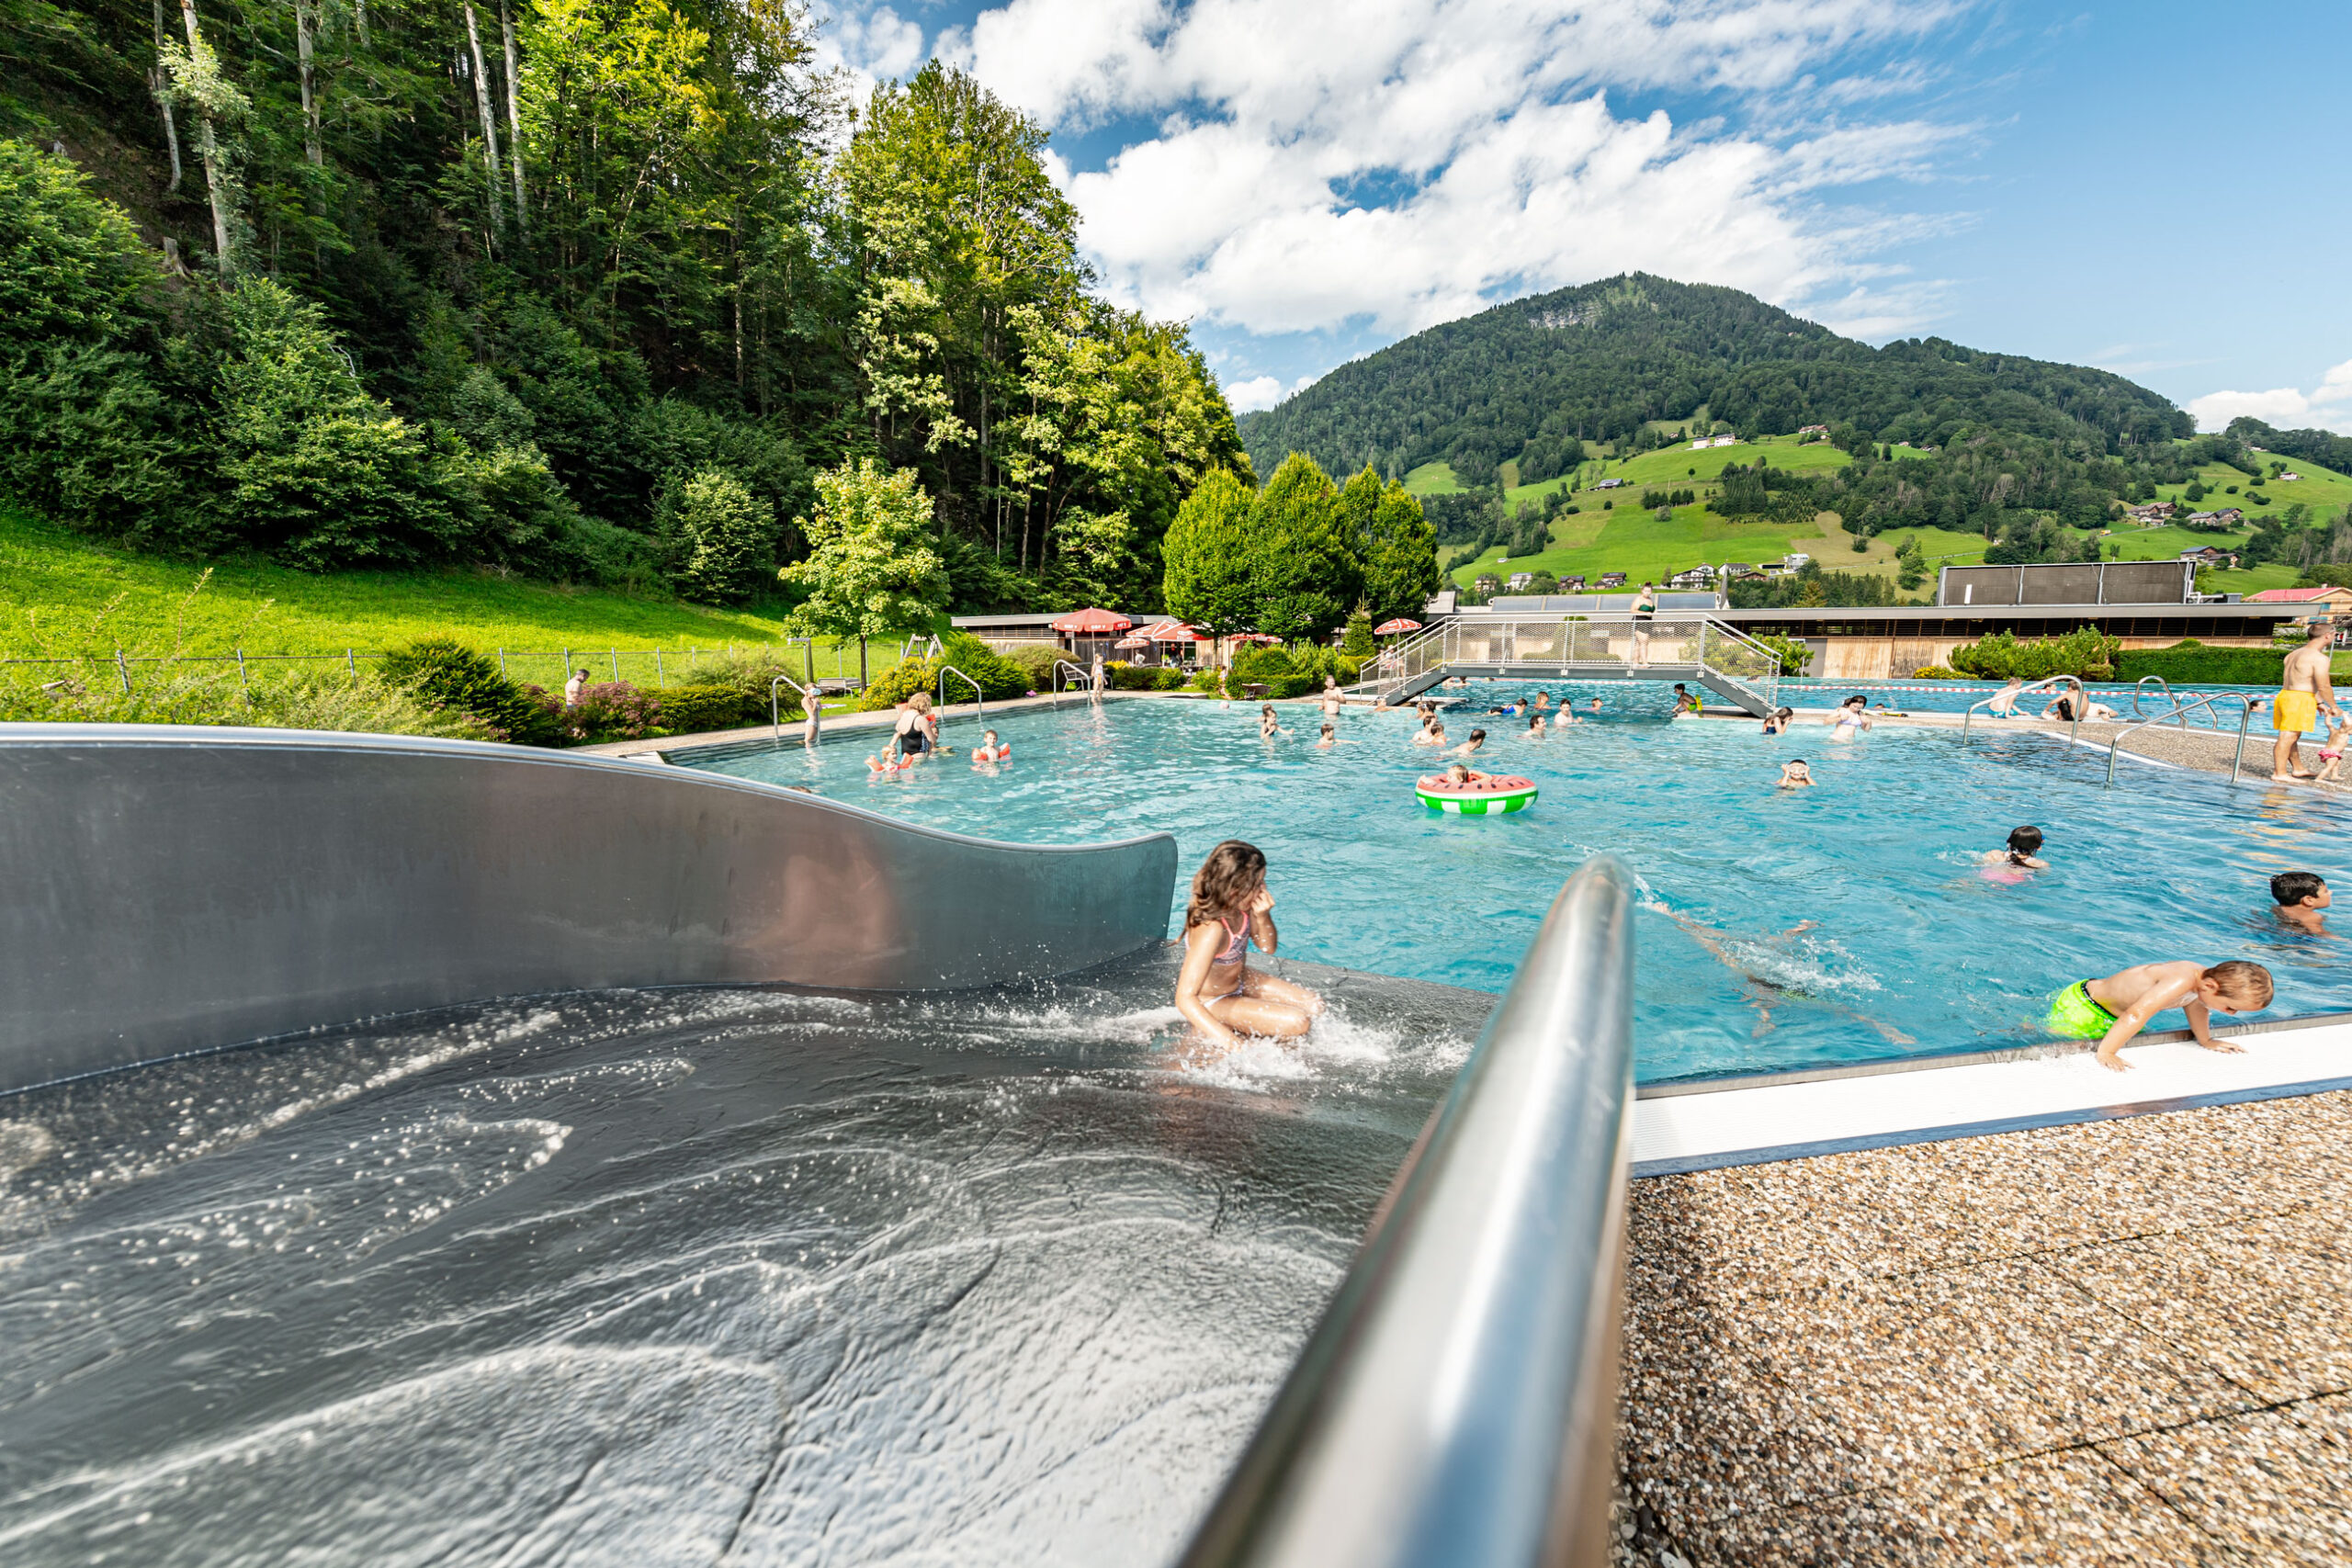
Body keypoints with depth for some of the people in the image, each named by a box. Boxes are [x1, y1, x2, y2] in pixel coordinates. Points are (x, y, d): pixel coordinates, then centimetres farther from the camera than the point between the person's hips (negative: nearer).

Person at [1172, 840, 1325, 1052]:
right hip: (1209, 1002, -8)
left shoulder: (1242, 904, -16)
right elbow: (1185, 999, -43)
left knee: (1313, 1006, 5)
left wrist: (1262, 917, -22)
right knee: (1297, 1022, -18)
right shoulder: (1211, 929, -39)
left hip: (1238, 982, 8)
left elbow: (1268, 948, 0)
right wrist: (1232, 1044, -48)